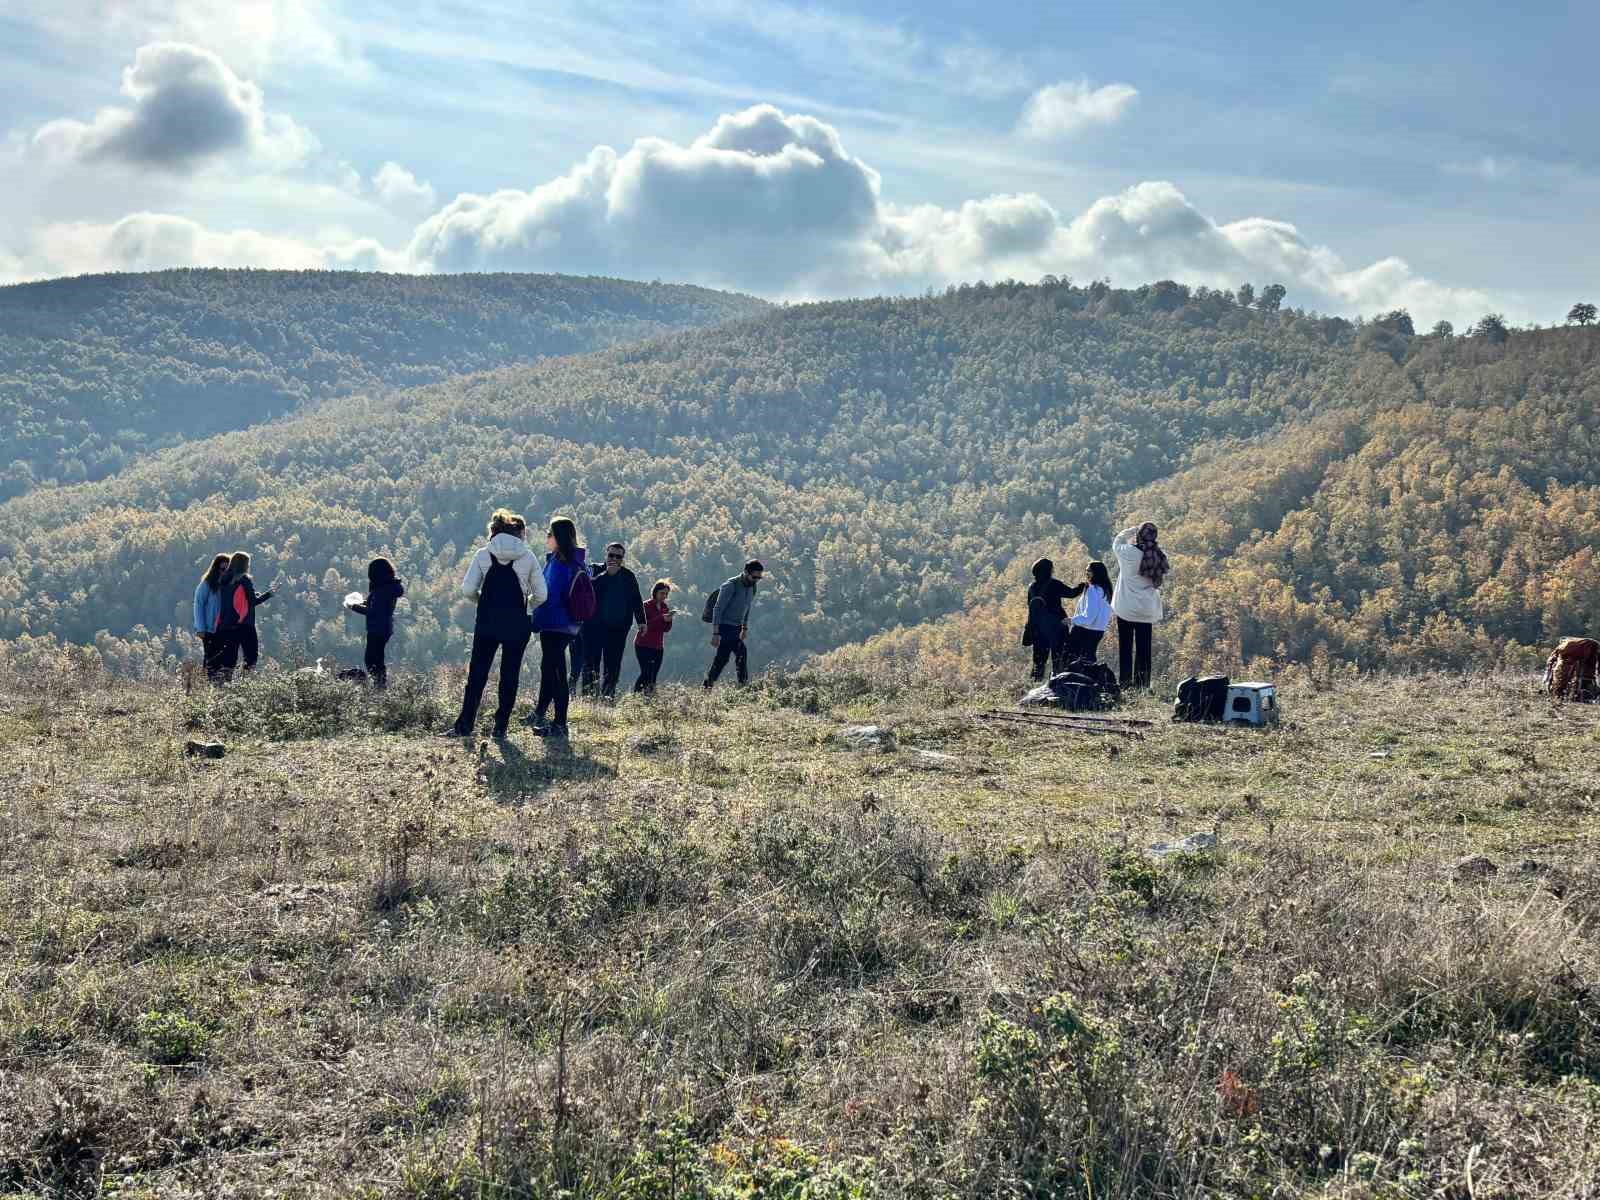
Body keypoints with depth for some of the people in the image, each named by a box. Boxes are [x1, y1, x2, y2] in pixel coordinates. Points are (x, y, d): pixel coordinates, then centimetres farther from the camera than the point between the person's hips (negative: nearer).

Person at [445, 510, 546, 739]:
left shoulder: (483, 554, 1)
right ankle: (501, 727, 8)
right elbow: (540, 595, 1)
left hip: (486, 624, 1)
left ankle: (464, 725, 5)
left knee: (477, 674, 8)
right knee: (509, 676, 8)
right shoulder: (527, 556, 0)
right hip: (517, 625, -1)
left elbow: (468, 590, -3)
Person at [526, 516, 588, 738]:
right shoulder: (578, 561, 9)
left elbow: (548, 596, -18)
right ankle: (539, 714, 34)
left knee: (554, 671, -5)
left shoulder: (557, 562, -16)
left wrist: (536, 621, -14)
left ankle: (560, 725, -2)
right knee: (549, 667, 20)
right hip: (569, 626, 9)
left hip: (554, 626, -9)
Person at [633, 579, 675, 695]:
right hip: (643, 645, -6)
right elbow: (644, 625, -17)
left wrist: (669, 621, -10)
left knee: (653, 675, -1)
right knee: (645, 673, -15)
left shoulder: (665, 607, 12)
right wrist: (661, 618, -25)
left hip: (658, 647, 6)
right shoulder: (646, 606, -6)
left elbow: (666, 630, 10)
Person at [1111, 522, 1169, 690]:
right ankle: (1142, 685, 8)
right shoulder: (1158, 558, -1)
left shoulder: (1130, 553, -13)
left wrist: (1131, 530, 18)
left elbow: (1117, 542, 8)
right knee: (1143, 650, 8)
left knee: (1125, 648, 4)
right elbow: (1158, 584, 7)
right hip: (1147, 611, 3)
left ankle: (1126, 684, 2)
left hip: (1126, 609, -3)